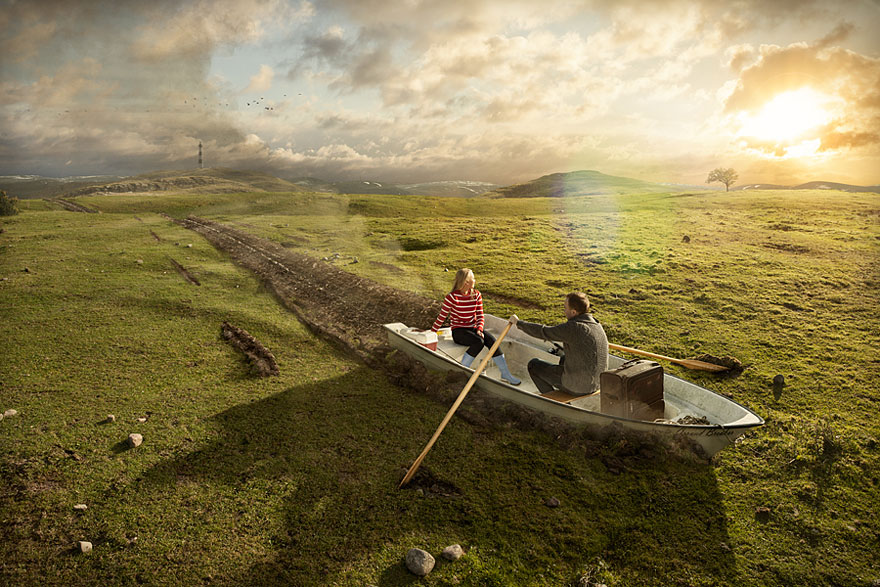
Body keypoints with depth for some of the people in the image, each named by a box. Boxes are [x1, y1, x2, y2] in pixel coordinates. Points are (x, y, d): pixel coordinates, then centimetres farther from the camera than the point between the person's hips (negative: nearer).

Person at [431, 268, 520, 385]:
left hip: (473, 328, 5)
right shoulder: (452, 297, -12)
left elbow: (480, 316, 6)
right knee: (479, 342, -31)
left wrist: (479, 329, -12)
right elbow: (441, 318, -7)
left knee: (491, 340, -21)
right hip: (458, 331, -5)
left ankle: (505, 374, -16)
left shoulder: (476, 295, 3)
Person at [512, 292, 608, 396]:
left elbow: (543, 332, -14)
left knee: (533, 365, 11)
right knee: (564, 359, 36)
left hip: (576, 385, -8)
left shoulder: (573, 328, -24)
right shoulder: (596, 325, 1)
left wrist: (518, 323, 1)